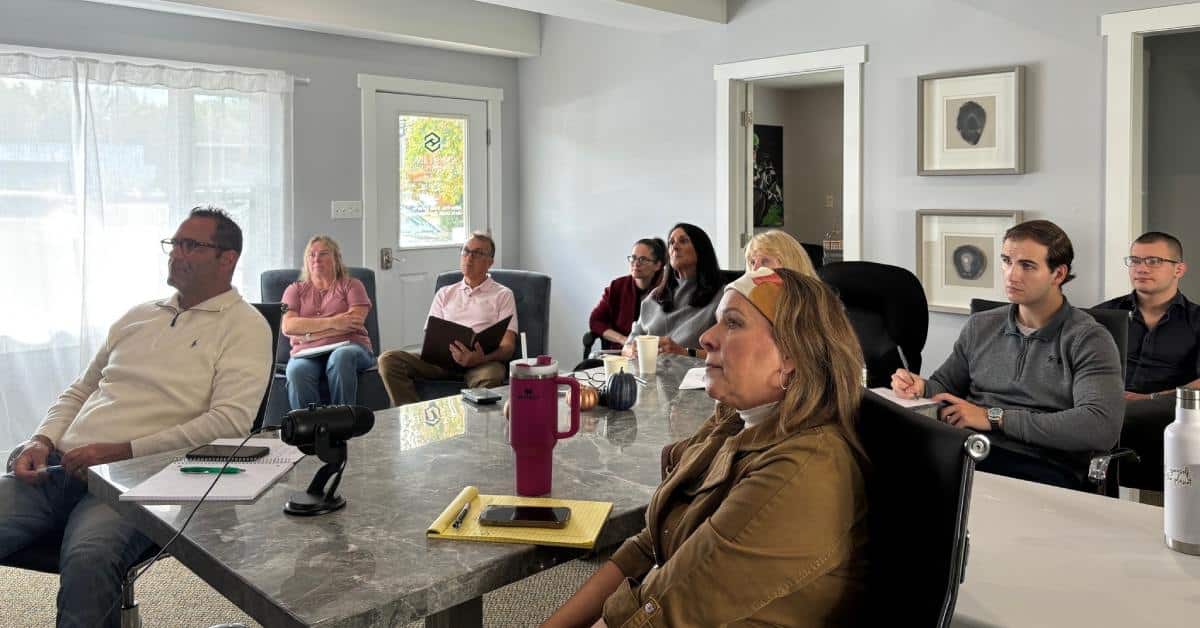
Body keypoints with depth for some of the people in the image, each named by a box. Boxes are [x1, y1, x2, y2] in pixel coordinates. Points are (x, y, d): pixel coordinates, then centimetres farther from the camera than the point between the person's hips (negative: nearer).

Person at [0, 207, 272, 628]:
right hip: (59, 467, 7)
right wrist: (43, 440, 5)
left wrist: (122, 451, -16)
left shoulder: (244, 326, 0)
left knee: (87, 559, -35)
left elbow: (231, 420, -13)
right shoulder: (139, 315, 21)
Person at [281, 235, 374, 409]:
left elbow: (356, 322, -2)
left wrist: (308, 334, -6)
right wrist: (332, 322, -9)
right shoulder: (295, 290, 21)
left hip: (348, 345, -1)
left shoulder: (351, 285, 17)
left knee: (341, 357, -38)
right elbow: (287, 326, 2)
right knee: (297, 371, -35)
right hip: (307, 353, 1)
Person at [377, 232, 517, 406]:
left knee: (491, 375, -41)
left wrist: (481, 358, -21)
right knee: (388, 359, -21)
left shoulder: (502, 295, 15)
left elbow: (507, 346, 3)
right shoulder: (445, 294, 26)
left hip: (482, 361, -3)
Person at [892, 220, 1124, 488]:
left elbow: (1102, 428, -14)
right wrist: (921, 388, 2)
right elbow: (944, 387, 29)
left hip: (1041, 468, -4)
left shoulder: (1089, 339, 1)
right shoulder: (979, 327, 19)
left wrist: (994, 417, -12)